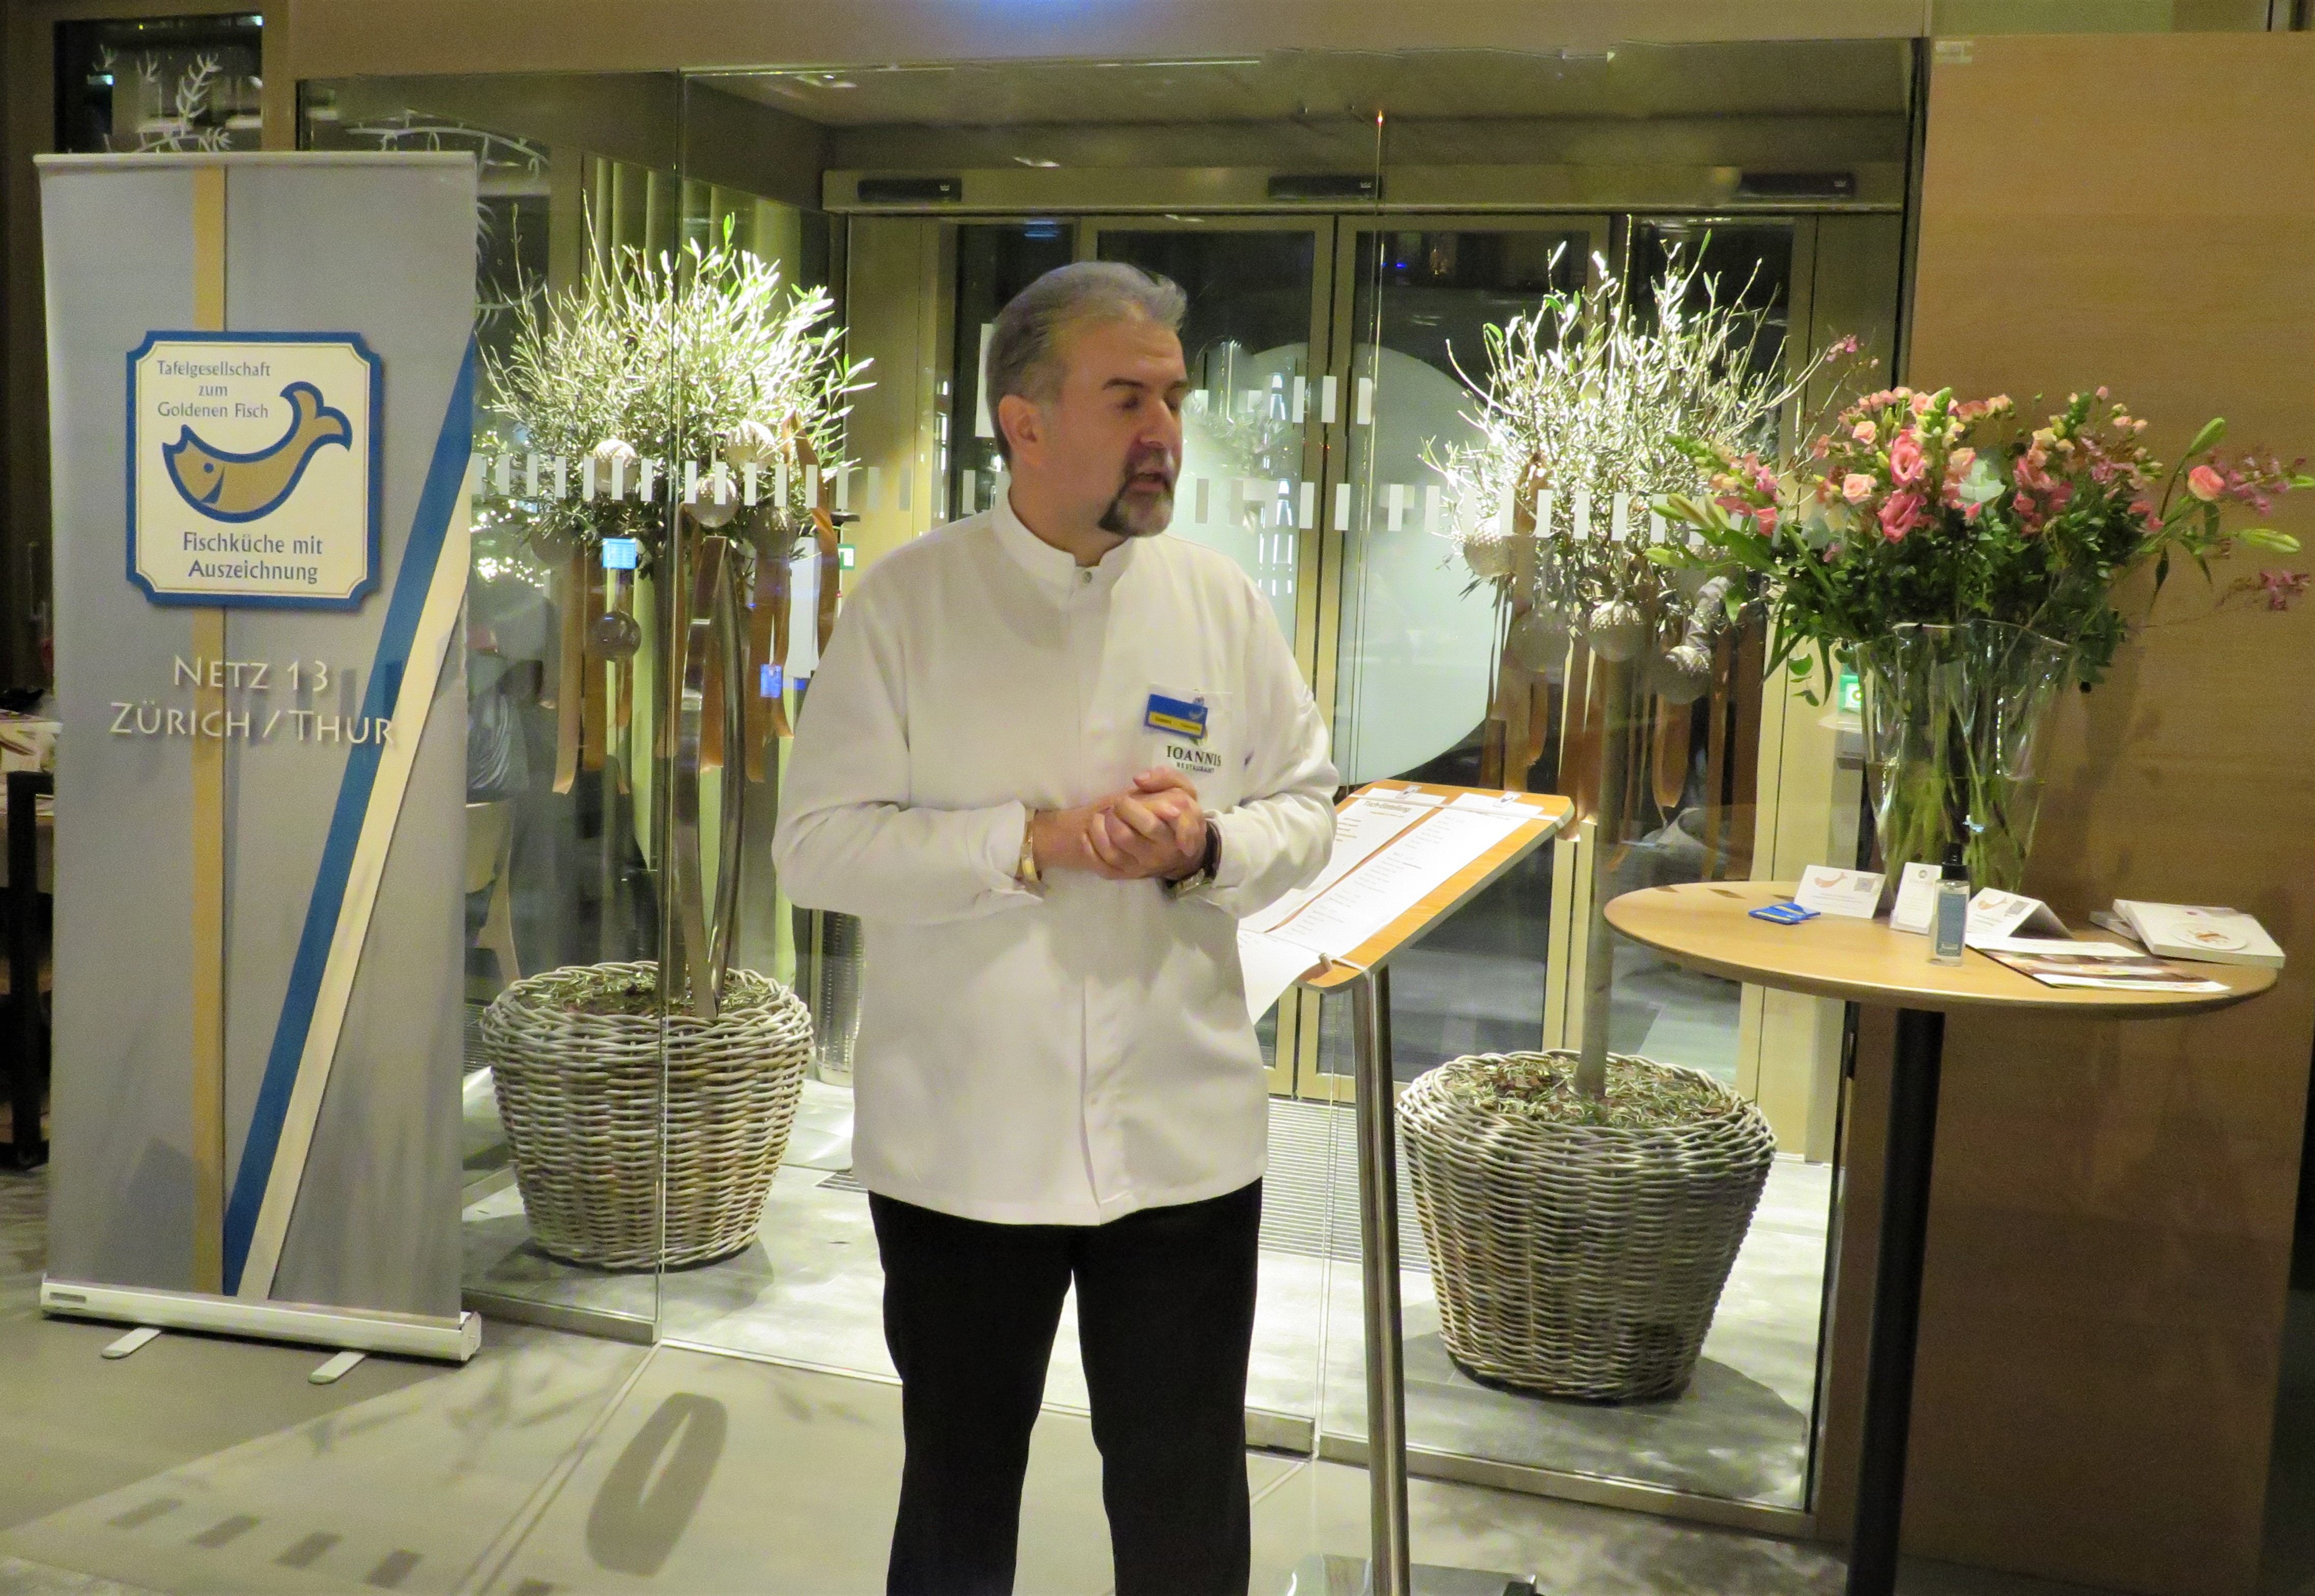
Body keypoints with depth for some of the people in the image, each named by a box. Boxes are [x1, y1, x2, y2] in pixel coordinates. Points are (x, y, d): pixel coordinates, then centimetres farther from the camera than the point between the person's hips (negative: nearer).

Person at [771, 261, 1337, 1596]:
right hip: (958, 1142, -1)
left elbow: (1309, 811, 7)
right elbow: (818, 843, -10)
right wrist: (1033, 841, -21)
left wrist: (1208, 847, -15)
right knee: (958, 1484, 19)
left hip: (1183, 1136, 2)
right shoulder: (907, 601, -7)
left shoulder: (1222, 601, 0)